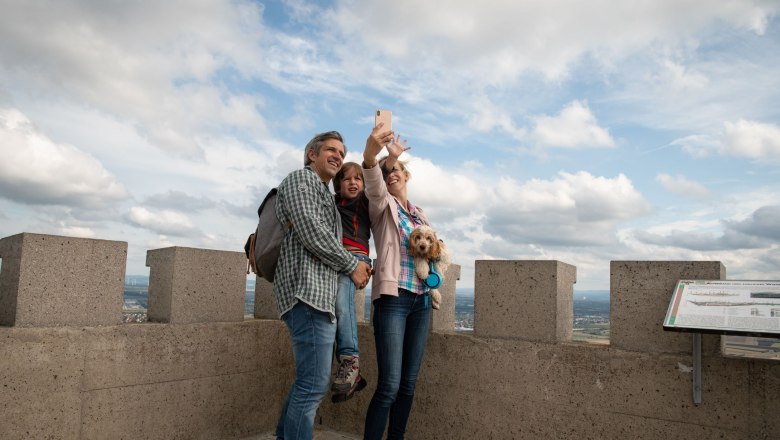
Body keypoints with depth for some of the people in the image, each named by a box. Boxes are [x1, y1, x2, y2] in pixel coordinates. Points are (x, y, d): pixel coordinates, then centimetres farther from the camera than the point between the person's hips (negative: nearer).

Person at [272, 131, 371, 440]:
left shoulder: (326, 196, 28)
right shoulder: (301, 178, -1)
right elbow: (311, 233, -14)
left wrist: (355, 268, 11)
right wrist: (352, 265, -6)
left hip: (320, 295, 10)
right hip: (307, 290, -10)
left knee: (309, 380, 16)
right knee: (314, 383, -10)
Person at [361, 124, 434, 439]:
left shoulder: (420, 214, 17)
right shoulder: (383, 205, 1)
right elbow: (373, 185, -20)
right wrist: (370, 155, -41)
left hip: (422, 301, 6)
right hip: (393, 297, -5)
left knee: (409, 383, 9)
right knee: (389, 385, -12)